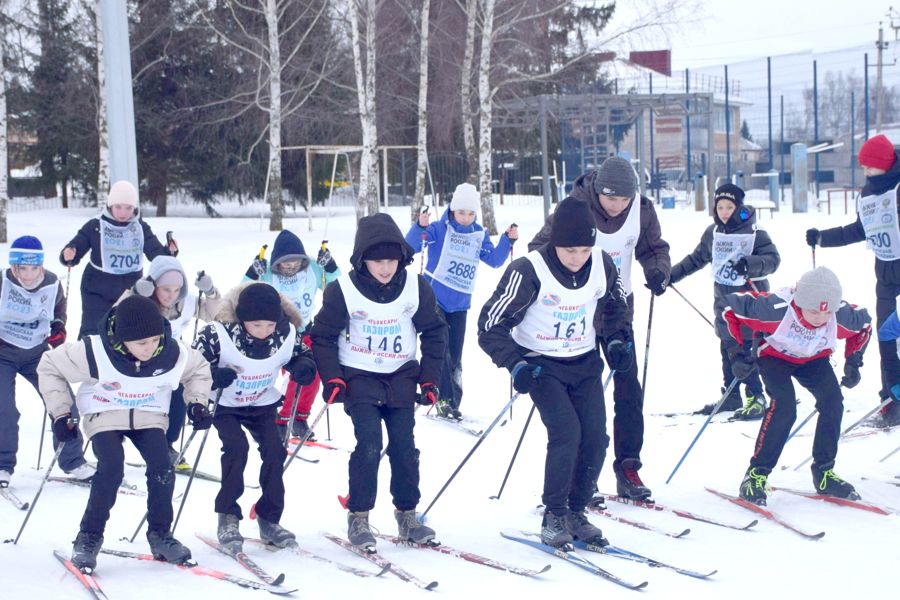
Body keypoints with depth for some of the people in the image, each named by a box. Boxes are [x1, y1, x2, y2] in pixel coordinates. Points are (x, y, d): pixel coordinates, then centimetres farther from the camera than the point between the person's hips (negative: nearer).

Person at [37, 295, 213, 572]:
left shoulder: (174, 353, -19)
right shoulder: (93, 352, -26)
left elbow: (199, 370, 6)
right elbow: (49, 367, -10)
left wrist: (197, 403, -7)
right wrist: (60, 413, -9)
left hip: (149, 416, 3)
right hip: (104, 414, -2)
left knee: (163, 470, -16)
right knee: (111, 469, -24)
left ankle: (160, 534, 4)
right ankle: (89, 537, -8)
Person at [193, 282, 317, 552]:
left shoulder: (286, 334, -18)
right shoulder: (219, 332, -29)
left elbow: (302, 355, 2)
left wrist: (304, 368, -22)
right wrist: (215, 376, -42)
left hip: (263, 405, 3)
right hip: (226, 405, -3)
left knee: (274, 451, -10)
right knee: (236, 447, -24)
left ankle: (269, 520, 6)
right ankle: (228, 518, -11)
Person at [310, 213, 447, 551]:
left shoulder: (416, 287, -6)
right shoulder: (343, 290, -13)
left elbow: (434, 333, 6)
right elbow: (323, 336, -3)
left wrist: (429, 379, 2)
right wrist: (332, 378, -11)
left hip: (401, 376, 3)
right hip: (359, 376, -3)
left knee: (404, 445, 0)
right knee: (369, 443, -15)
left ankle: (407, 514, 15)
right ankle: (358, 517, -4)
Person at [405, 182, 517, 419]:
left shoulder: (479, 235, 7)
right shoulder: (439, 229, -7)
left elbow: (494, 260, 6)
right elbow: (411, 245, -16)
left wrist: (508, 240, -8)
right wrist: (420, 226, -34)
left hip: (460, 304, 4)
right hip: (433, 297, -4)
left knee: (455, 355, 8)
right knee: (441, 348, -14)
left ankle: (452, 403, 15)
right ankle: (446, 399, -10)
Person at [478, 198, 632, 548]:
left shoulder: (601, 264, -8)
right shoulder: (528, 272, -23)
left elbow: (615, 305, 14)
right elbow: (491, 325, -17)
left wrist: (618, 339, -2)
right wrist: (516, 364, -27)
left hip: (585, 363, 5)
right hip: (542, 365, -5)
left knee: (596, 438, -3)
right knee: (566, 432, -20)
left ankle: (576, 512, 15)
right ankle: (553, 517, -5)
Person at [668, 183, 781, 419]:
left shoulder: (754, 232, -10)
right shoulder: (713, 232, 8)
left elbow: (773, 259, -15)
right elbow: (696, 259, 19)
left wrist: (749, 264, -33)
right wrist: (671, 275, 17)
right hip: (723, 299, 6)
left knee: (744, 348, -11)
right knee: (727, 349, 9)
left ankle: (756, 397, -5)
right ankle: (731, 396, 18)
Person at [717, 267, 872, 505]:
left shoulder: (842, 316, -30)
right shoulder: (775, 308, -41)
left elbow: (864, 323, -3)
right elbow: (729, 307, -28)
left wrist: (853, 362, -7)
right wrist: (736, 353, -27)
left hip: (814, 359, 4)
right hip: (774, 356, -4)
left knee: (833, 401, -17)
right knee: (784, 405, -27)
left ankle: (823, 473, -1)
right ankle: (756, 475, -16)